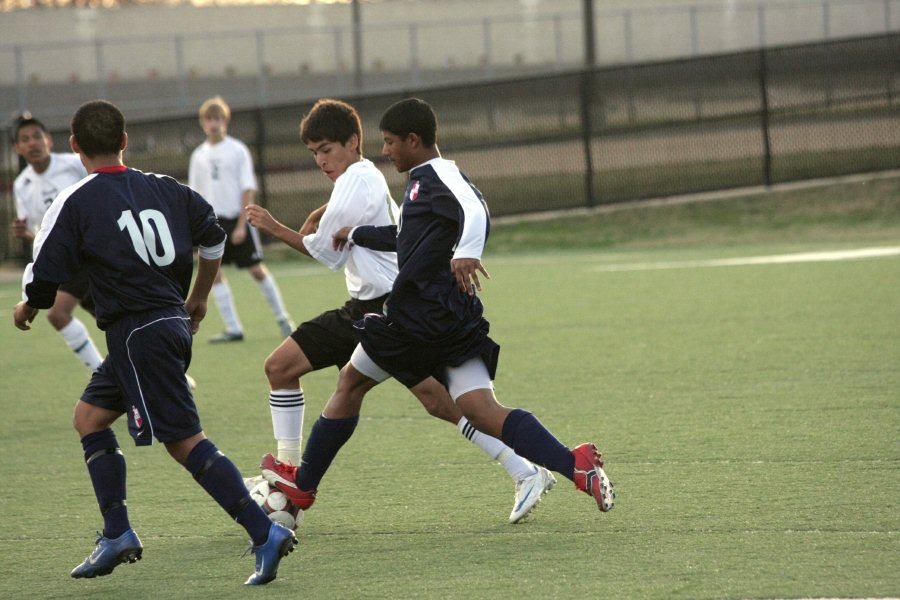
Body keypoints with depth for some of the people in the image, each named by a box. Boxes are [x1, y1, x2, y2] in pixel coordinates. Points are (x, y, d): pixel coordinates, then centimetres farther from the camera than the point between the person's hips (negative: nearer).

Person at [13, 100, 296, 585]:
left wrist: (27, 310, 15)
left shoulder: (74, 203, -8)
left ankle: (265, 533, -18)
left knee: (184, 440, -9)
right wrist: (198, 299, 33)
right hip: (172, 323, 8)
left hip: (137, 334, -8)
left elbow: (43, 277, -8)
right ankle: (116, 535, 16)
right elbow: (213, 237, 19)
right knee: (89, 415, 20)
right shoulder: (164, 188, 10)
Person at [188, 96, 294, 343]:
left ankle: (282, 318, 15)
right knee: (213, 271, -6)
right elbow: (195, 194, 11)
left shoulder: (237, 150, -4)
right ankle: (233, 329, -1)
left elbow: (248, 189, -6)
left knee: (256, 269, -2)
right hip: (212, 220, 4)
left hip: (238, 219, -4)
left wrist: (241, 225, -13)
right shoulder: (199, 155, 8)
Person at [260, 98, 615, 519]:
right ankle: (576, 465, -24)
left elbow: (475, 212, -28)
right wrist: (357, 235, 55)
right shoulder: (426, 180, 24)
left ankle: (302, 483, 23)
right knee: (480, 409, -5)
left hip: (418, 317, -9)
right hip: (457, 320, 9)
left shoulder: (436, 176, -7)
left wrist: (466, 251, -47)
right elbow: (407, 236, 42)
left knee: (351, 382, 10)